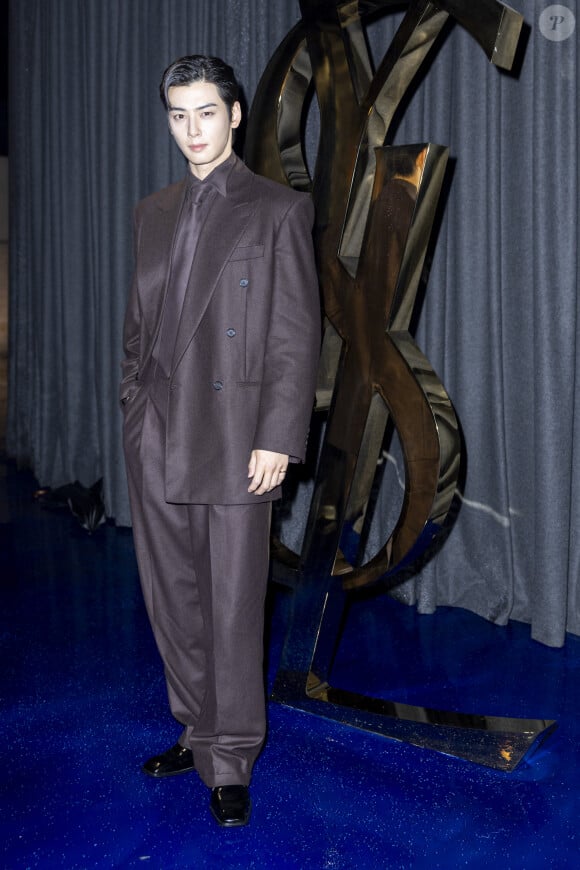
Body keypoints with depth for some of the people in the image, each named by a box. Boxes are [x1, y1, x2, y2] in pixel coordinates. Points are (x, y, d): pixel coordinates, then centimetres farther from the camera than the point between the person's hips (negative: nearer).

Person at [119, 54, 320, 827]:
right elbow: (137, 326, 18)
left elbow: (297, 334, -7)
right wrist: (136, 415, 10)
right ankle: (199, 733, 33)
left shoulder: (278, 210, -1)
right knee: (173, 601, 14)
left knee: (233, 607, 2)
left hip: (234, 437, -5)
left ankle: (231, 763, 19)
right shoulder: (154, 213, 15)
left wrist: (278, 438, -13)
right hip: (157, 440, 6)